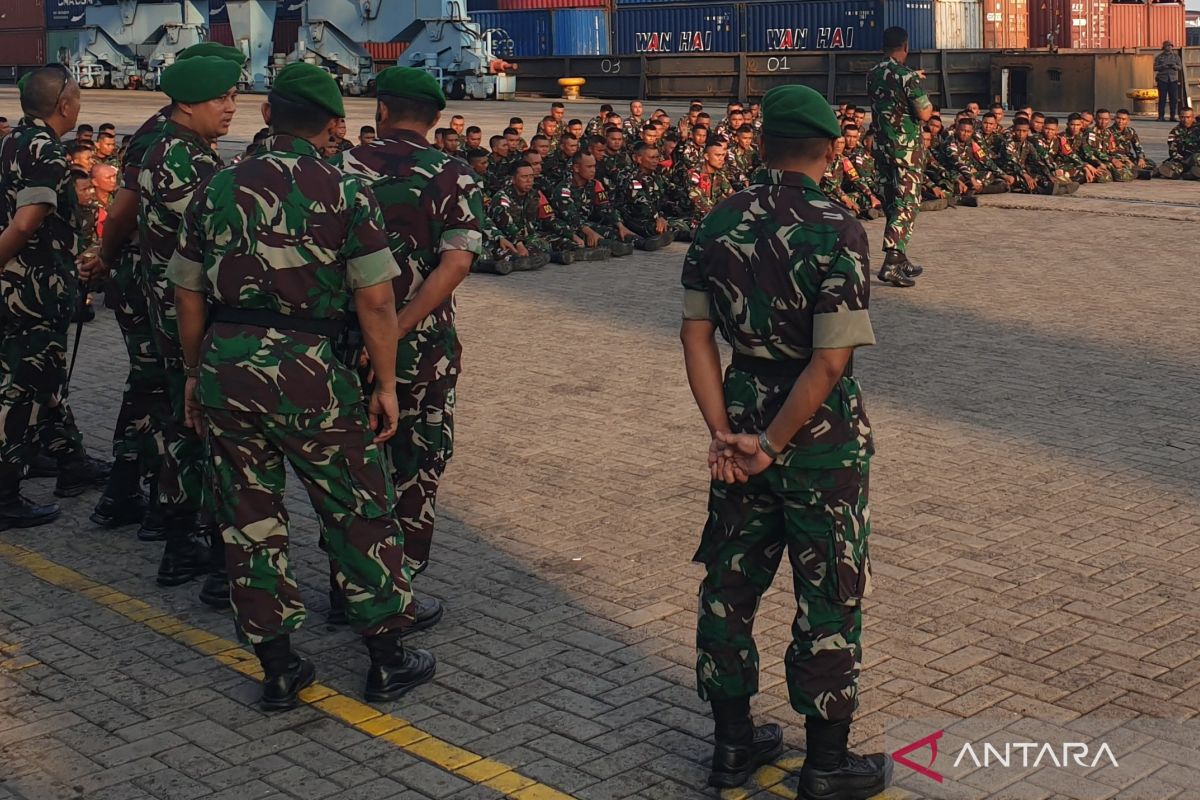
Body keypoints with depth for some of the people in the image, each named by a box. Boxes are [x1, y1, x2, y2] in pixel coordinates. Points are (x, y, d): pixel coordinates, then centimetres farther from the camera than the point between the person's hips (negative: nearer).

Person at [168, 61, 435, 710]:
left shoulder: (218, 189, 8)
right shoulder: (346, 192, -3)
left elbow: (189, 296, 11)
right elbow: (375, 298, -8)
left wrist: (196, 374, 21)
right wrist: (385, 384, 0)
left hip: (225, 363, 4)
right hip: (307, 368, -3)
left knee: (249, 517, 13)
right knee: (359, 512, 9)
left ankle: (277, 668, 20)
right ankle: (388, 660, 17)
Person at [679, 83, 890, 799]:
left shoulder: (720, 224, 0)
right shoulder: (838, 231, -16)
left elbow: (697, 336, -1)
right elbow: (831, 362, -21)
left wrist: (725, 434, -2)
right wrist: (771, 443, -13)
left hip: (742, 422, 5)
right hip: (822, 441, -5)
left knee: (730, 585, 16)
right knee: (830, 600, 8)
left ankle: (733, 743, 29)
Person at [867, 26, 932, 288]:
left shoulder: (873, 75, 6)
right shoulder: (907, 76, -16)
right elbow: (924, 114, -17)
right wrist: (928, 104, 5)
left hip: (881, 146, 7)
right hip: (906, 147, -7)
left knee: (891, 203, 14)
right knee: (907, 203, -5)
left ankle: (901, 260, 22)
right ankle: (891, 263, -16)